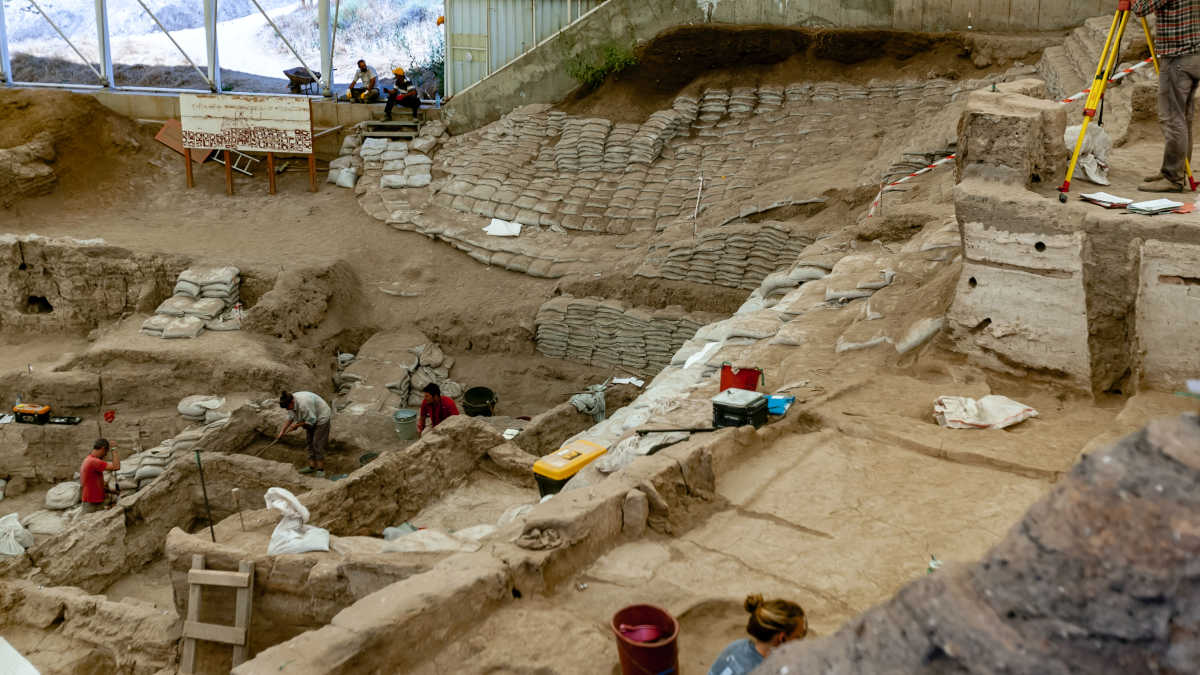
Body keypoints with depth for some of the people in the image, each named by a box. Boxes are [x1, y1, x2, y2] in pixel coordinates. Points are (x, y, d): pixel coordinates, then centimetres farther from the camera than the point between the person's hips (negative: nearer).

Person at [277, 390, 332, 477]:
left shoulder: (303, 404, -37)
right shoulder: (291, 402, -10)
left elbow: (311, 421, -27)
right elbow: (291, 418, 6)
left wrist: (297, 425, -18)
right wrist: (282, 431, 2)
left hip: (321, 417, -9)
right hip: (311, 418, 9)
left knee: (317, 444, -11)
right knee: (310, 442, 10)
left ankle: (321, 469, -6)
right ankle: (312, 466, 17)